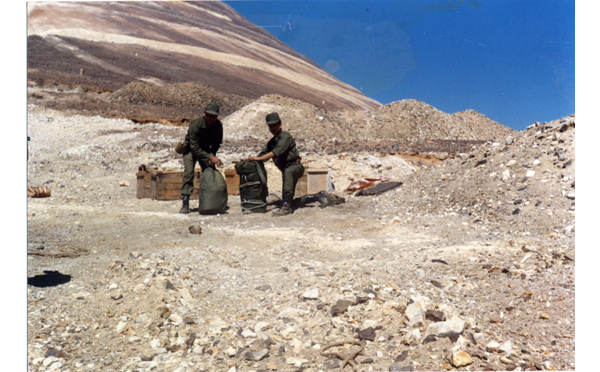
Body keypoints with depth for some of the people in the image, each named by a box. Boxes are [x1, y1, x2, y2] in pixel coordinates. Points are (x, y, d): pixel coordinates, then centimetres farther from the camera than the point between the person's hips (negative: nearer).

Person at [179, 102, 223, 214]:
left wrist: (212, 155, -19)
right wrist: (211, 157, -40)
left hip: (205, 150, 4)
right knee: (188, 172, -19)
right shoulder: (195, 125, -32)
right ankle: (185, 204, -18)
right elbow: (194, 148, -33)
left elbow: (217, 143, -2)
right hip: (190, 149, -4)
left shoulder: (218, 125, -19)